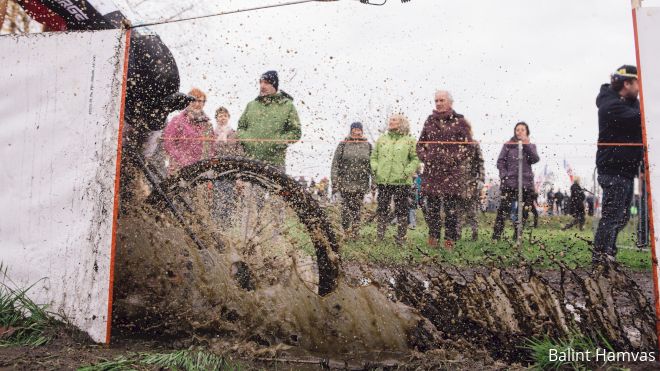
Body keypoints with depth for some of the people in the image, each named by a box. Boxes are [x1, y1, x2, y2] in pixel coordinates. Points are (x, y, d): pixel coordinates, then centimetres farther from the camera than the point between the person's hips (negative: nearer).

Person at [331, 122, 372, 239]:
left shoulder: (367, 146, 7)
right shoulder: (343, 145, 2)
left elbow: (372, 165, 9)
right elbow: (335, 164, 0)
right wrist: (334, 182, -5)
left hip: (361, 184, 1)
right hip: (345, 183, -1)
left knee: (357, 208, 4)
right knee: (346, 208, -1)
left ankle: (355, 231, 16)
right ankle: (346, 230, 13)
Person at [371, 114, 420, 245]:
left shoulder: (409, 141, 2)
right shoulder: (381, 139, 14)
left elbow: (415, 159, -1)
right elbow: (374, 156, 17)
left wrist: (408, 171, -13)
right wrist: (374, 167, 1)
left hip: (401, 181, -3)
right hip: (383, 180, 4)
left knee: (401, 210, 2)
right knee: (382, 209, 9)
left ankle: (401, 237, 11)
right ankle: (379, 236, 19)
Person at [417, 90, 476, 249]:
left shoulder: (459, 121, 2)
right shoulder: (430, 120, 14)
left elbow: (469, 147, 0)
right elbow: (420, 143, 19)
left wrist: (453, 159, -11)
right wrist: (425, 156, 2)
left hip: (452, 172, -3)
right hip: (431, 172, 4)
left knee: (451, 209, -1)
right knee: (432, 208, 7)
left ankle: (450, 239, 8)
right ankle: (432, 237, 18)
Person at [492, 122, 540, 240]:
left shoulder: (531, 146, 13)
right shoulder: (508, 145, 8)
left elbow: (535, 159, -5)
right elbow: (500, 162, 4)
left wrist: (527, 144, -11)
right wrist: (504, 177, -7)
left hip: (526, 184, 3)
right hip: (509, 183, -2)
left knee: (523, 212, 4)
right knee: (503, 210, -9)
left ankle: (517, 236, 13)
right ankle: (496, 236, -8)